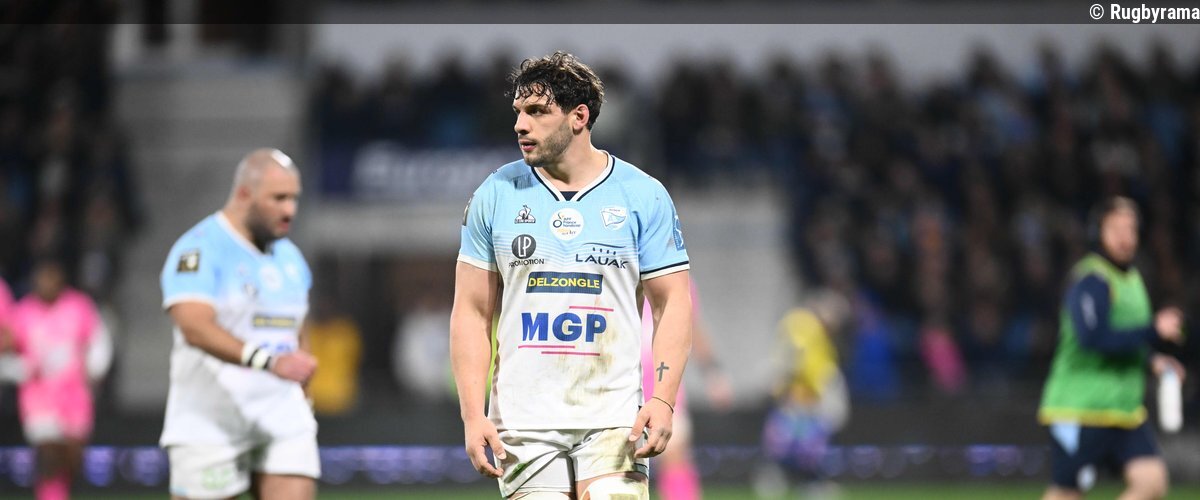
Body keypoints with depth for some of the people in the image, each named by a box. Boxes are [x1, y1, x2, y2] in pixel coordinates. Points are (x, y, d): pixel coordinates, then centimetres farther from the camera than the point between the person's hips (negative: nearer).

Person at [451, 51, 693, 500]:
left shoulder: (643, 195, 3)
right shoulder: (495, 194, 6)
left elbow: (672, 303, 4)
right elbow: (472, 312, 7)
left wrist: (663, 400, -9)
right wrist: (472, 415, -2)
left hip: (614, 423, -1)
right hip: (523, 424, 1)